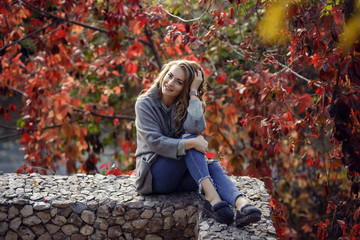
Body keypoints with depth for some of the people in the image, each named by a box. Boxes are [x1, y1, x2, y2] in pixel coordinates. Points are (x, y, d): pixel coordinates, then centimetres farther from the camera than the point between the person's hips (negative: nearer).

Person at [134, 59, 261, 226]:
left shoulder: (183, 104, 6)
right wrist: (191, 142, -30)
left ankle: (241, 204, -54)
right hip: (153, 176, -4)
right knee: (190, 138, -26)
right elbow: (155, 142, -20)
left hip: (178, 178, 4)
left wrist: (193, 93, -17)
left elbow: (196, 128, -18)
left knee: (212, 166, -27)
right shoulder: (145, 103, -6)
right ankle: (210, 195, -43)